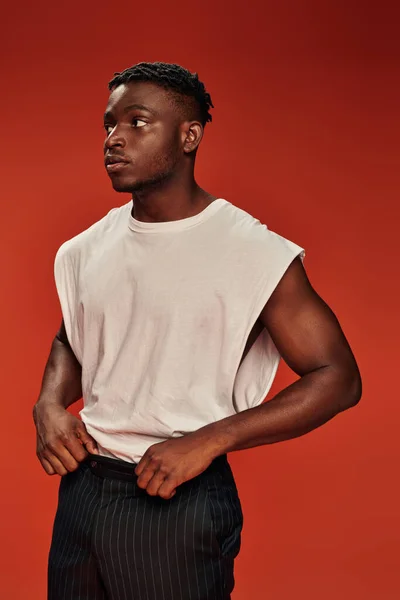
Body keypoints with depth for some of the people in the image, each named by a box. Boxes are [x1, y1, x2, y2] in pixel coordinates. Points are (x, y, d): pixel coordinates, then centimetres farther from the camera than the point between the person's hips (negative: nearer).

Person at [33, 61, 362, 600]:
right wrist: (49, 405, 0)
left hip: (180, 501, -5)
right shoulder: (87, 250, 6)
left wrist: (208, 441, -21)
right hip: (80, 488, 6)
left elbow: (338, 379, -14)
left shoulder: (251, 251, -13)